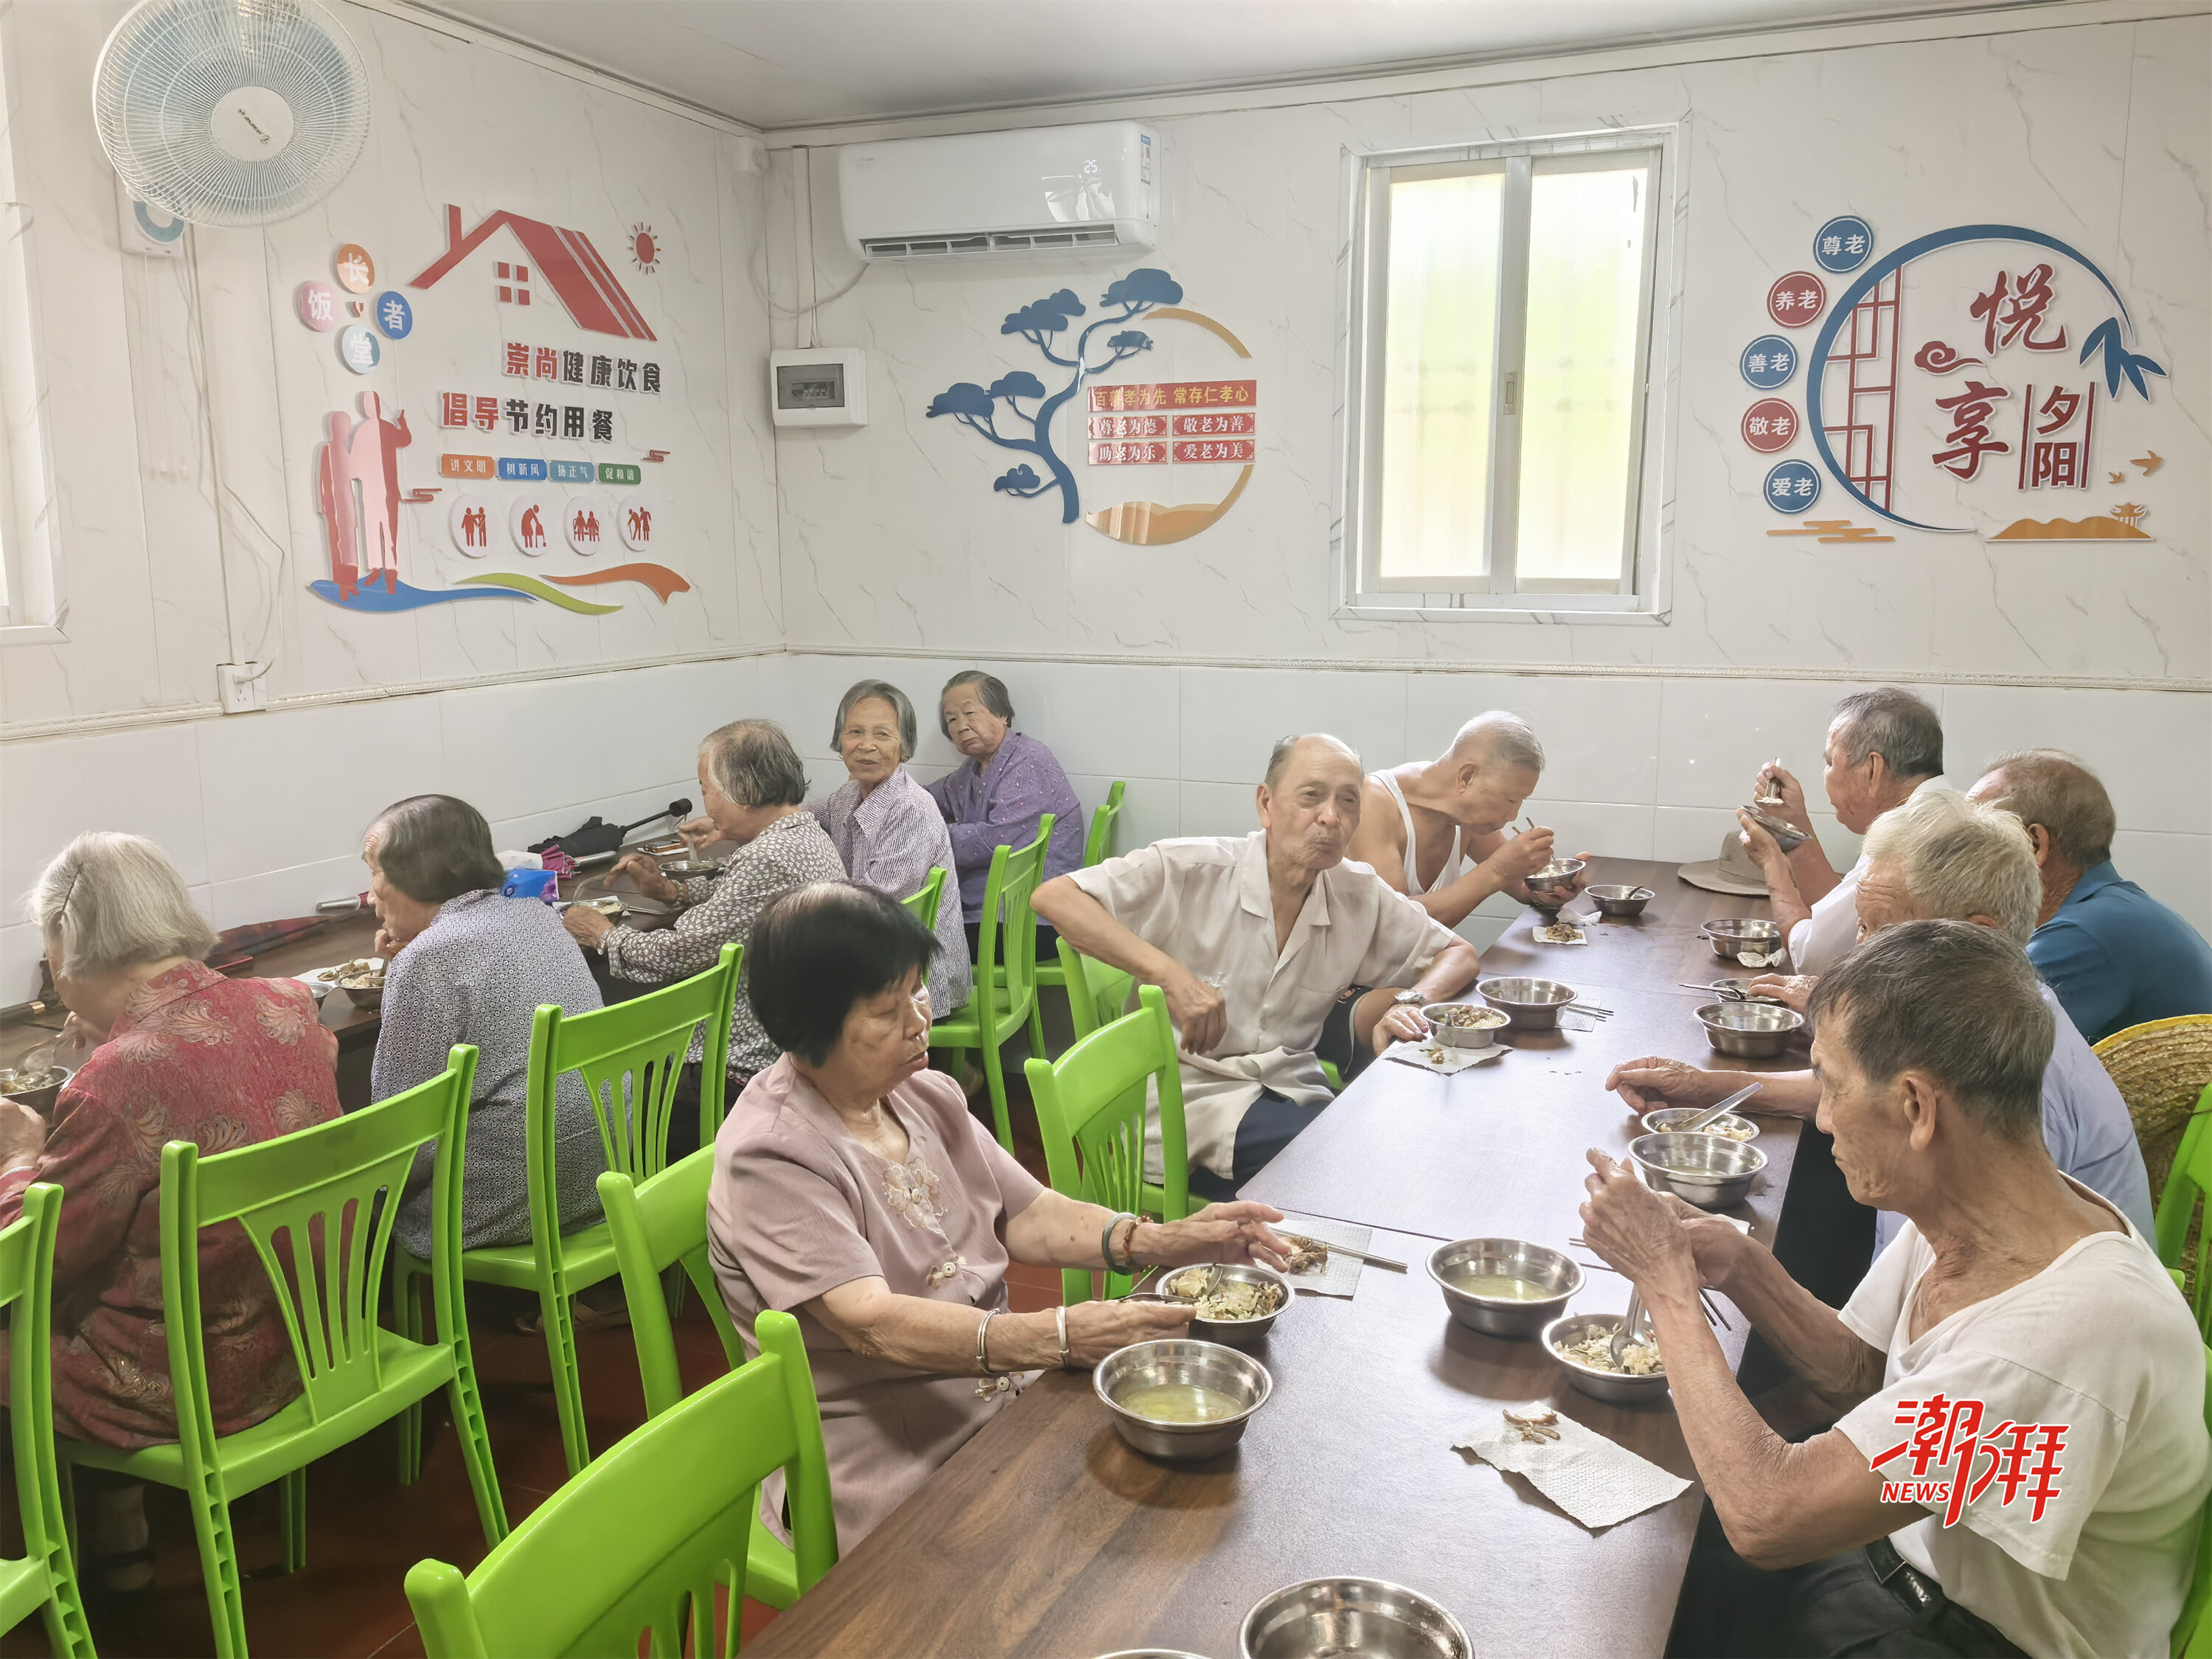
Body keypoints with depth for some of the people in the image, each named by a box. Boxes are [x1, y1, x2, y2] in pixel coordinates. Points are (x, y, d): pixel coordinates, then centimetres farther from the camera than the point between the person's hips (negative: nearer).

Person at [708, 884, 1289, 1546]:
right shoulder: (770, 1159, -18)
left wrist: (1167, 1241, -7)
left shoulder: (925, 1095, 7)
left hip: (1000, 1402, 7)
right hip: (887, 1469, -7)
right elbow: (872, 1323, -27)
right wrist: (1060, 1337, -36)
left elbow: (1026, 1217, 9)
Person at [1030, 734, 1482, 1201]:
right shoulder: (1193, 870, -8)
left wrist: (1411, 1001, -5)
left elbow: (1458, 952, 19)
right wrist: (1169, 973, -25)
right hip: (1190, 1098, -5)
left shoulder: (1361, 895, 6)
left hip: (1293, 1093, 5)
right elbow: (1053, 897, -16)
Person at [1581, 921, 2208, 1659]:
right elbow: (1861, 1376, 7)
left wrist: (1666, 1279, -23)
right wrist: (1739, 1266, -11)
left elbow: (1766, 1516, -33)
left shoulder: (2069, 1330, -36)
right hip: (1900, 1557, 6)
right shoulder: (1952, 1215, -10)